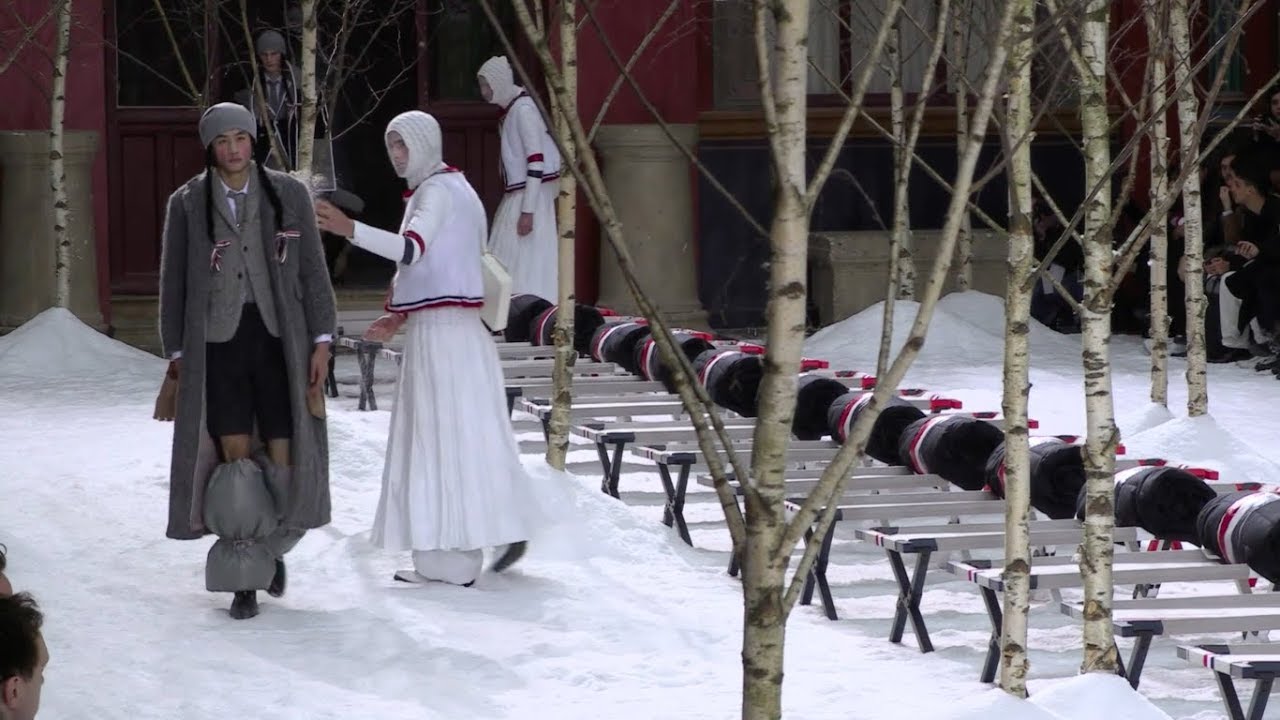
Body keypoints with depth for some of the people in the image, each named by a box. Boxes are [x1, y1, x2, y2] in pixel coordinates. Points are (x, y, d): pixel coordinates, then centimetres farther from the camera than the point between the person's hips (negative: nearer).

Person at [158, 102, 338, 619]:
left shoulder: (288, 195, 5)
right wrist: (177, 353, 6)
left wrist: (321, 340, 1)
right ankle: (244, 579, 2)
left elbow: (312, 272, 7)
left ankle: (271, 547, 25)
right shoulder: (187, 204, 5)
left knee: (284, 457, -3)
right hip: (217, 342, 0)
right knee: (235, 455, -6)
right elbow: (173, 284, 9)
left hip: (279, 340, 0)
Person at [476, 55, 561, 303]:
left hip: (532, 195, -10)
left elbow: (536, 161, -21)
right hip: (514, 196, 10)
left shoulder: (523, 110, -16)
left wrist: (528, 210, -23)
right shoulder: (509, 109, 13)